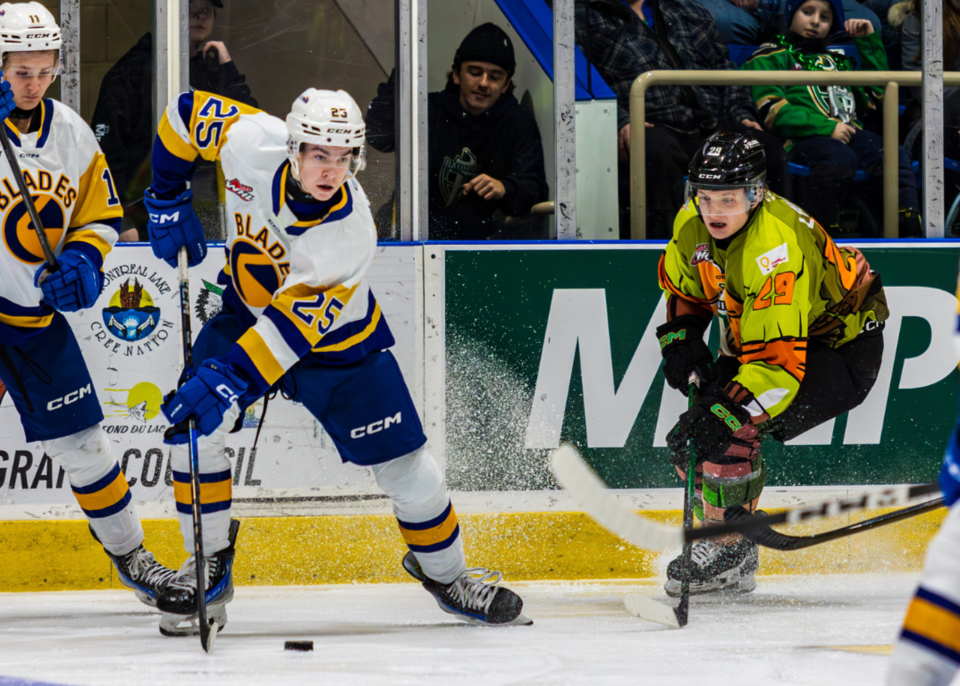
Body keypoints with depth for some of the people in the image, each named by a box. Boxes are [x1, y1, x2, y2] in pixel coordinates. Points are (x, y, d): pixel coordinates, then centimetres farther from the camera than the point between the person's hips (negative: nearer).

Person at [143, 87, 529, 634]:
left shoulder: (351, 233, -35)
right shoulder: (250, 142, -29)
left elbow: (295, 326, -39)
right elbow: (185, 114, -9)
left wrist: (230, 380, -47)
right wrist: (169, 201, -6)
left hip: (335, 338, -2)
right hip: (249, 310, 3)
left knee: (404, 463, 0)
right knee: (194, 428, -17)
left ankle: (445, 572, 25)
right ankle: (209, 568, 0)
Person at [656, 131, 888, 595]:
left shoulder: (774, 250, -37)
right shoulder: (692, 224, -12)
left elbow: (778, 361, -40)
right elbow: (682, 287, 10)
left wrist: (726, 413, -47)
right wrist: (680, 339, -7)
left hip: (839, 346, -9)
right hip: (752, 337, 9)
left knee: (728, 432, -24)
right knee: (691, 438, 1)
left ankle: (727, 555, -8)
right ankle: (725, 553, 18)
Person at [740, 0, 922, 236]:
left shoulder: (837, 60, 35)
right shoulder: (771, 57, 16)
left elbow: (876, 95, 32)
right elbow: (772, 111, 0)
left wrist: (869, 42, 28)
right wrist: (827, 127, -11)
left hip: (849, 135, 5)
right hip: (802, 139, -5)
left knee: (896, 158, -26)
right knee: (839, 158, -39)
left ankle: (912, 237, -34)